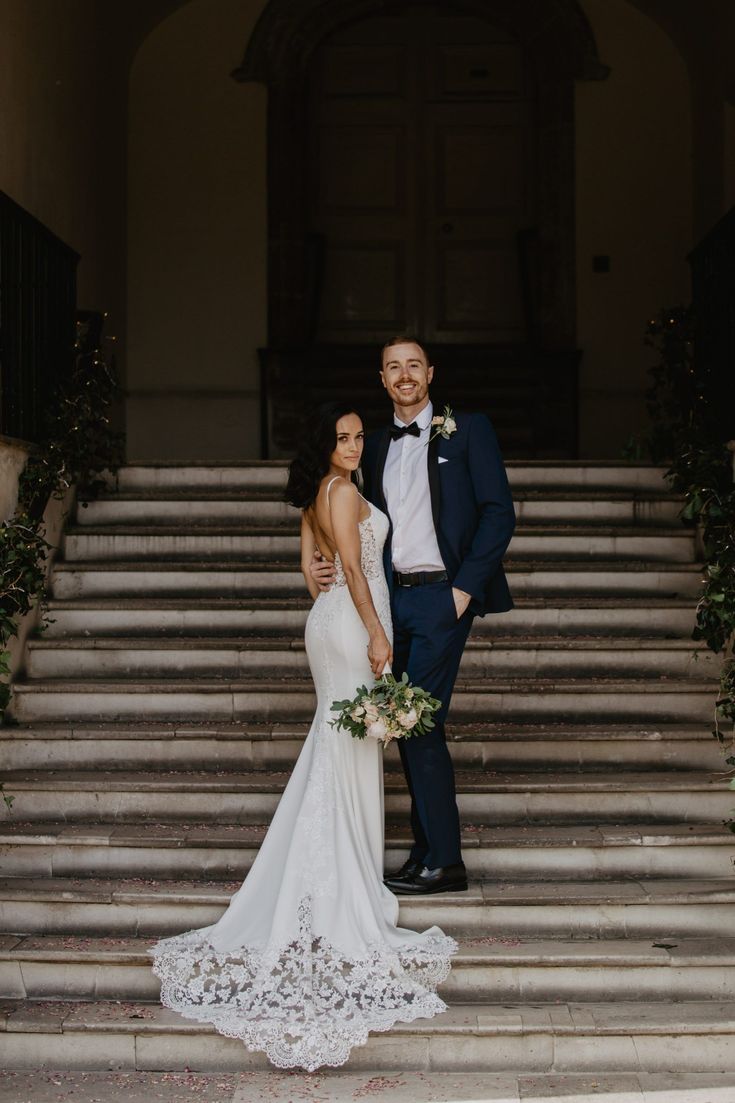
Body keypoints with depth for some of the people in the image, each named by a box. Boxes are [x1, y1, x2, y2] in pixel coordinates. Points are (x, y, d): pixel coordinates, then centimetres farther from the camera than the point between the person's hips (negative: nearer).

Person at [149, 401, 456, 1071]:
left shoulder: (315, 495, 13)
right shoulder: (343, 492, -14)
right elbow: (353, 567, -18)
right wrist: (376, 633, -18)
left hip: (329, 620, 9)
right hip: (354, 622, -9)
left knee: (340, 739, 14)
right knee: (351, 747, -5)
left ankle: (342, 877, 20)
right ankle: (349, 886, 0)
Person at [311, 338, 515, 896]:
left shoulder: (468, 430, -1)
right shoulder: (377, 445, 16)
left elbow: (500, 511, -6)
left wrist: (466, 587, -13)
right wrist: (328, 563, -1)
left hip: (441, 598, -6)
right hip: (394, 599, 6)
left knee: (420, 722, -10)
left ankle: (444, 861, -2)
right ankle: (426, 848, 18)